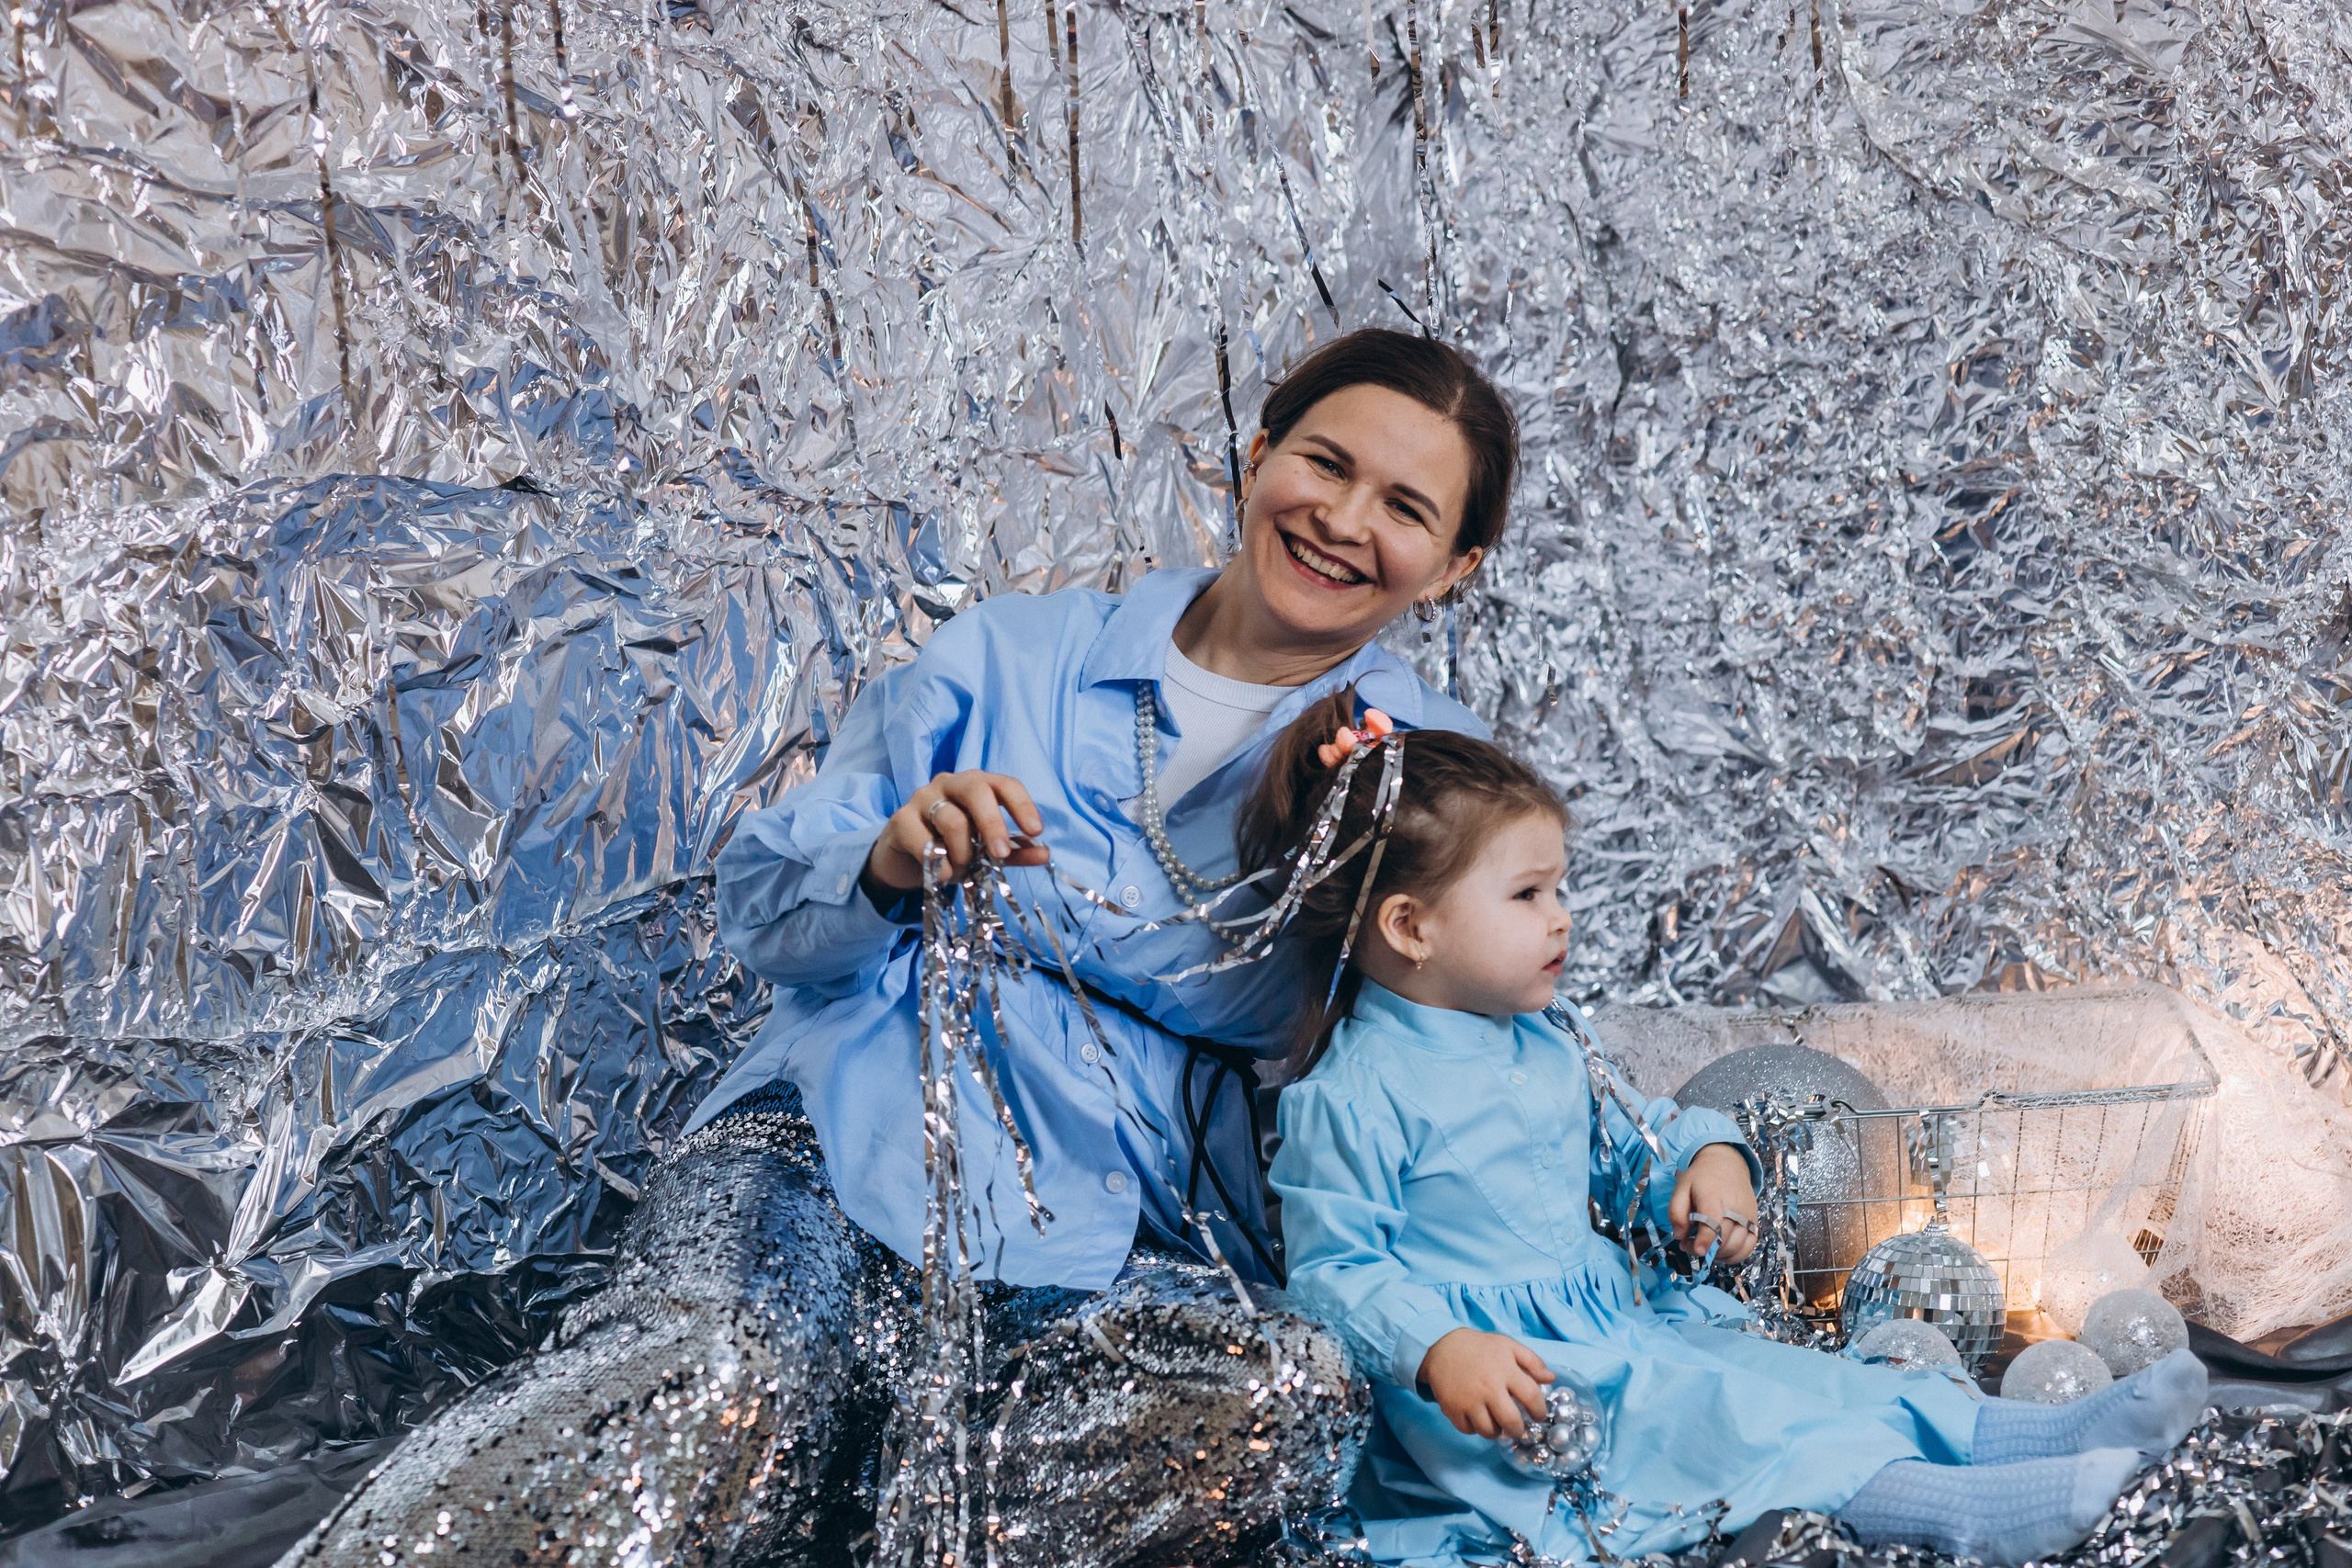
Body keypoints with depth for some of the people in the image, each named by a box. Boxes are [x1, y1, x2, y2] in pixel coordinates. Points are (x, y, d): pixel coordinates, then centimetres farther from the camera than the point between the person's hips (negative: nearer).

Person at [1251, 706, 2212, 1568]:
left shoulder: (1550, 1045, 11)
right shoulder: (1350, 1097, -16)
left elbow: (1624, 1147, 24)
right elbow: (1335, 1268, -16)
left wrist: (1706, 1158, 1)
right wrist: (1440, 1353, -30)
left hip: (1624, 1318, 9)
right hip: (1501, 1373, -8)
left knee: (1796, 1376, -4)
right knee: (1706, 1422, -27)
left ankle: (2045, 1436, -10)